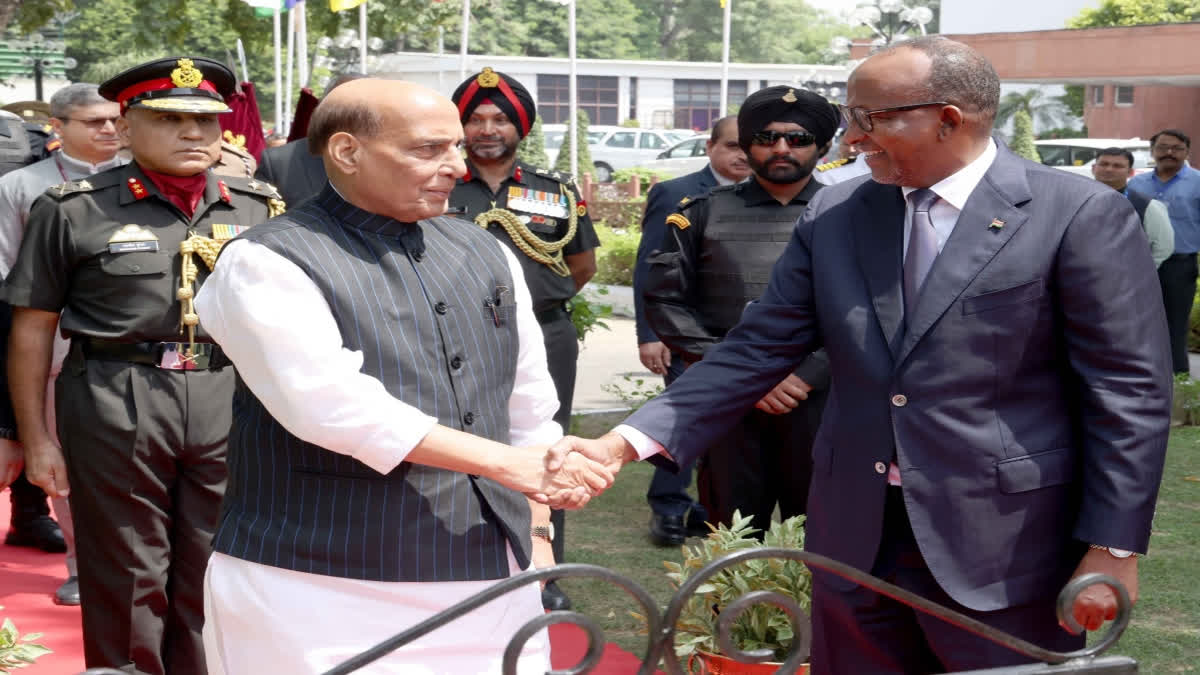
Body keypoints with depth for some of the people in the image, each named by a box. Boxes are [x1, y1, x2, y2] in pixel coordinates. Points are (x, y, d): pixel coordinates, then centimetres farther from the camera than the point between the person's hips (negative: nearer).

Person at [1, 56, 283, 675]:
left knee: (211, 581, 10)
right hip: (115, 410, -2)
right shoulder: (75, 210, -1)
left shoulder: (257, 209, 8)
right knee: (126, 583, 5)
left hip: (232, 408, 3)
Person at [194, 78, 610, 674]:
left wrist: (536, 530, 13)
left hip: (486, 582, 6)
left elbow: (529, 411, 18)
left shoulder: (486, 255, 12)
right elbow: (331, 402, -21)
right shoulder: (267, 263, -8)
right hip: (321, 596, -5)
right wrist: (507, 463, -20)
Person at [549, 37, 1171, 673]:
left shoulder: (1082, 215, -9)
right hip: (853, 541, 5)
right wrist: (623, 443, -7)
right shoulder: (834, 214, 5)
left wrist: (1112, 551, -12)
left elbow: (1130, 394, -8)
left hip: (1001, 547, -4)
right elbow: (756, 351, 4)